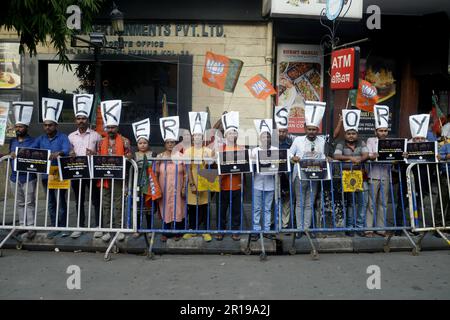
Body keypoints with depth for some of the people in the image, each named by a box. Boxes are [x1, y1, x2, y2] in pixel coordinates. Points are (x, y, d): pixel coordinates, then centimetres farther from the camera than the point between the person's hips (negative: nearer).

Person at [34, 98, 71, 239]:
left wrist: (58, 153, -42)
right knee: (51, 203, 11)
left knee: (60, 201, -3)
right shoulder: (41, 139, 12)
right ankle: (54, 227, 20)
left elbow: (67, 150, -20)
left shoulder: (63, 137, -3)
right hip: (46, 174, 5)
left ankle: (63, 227, 8)